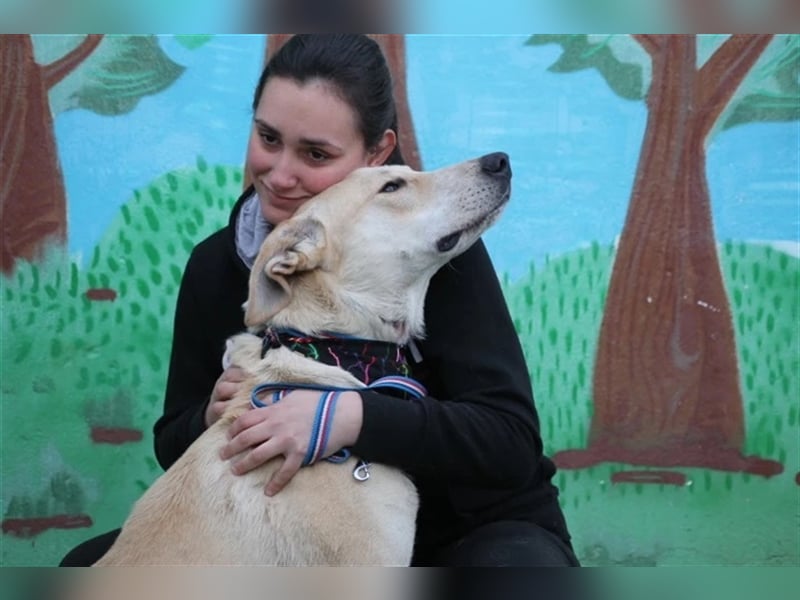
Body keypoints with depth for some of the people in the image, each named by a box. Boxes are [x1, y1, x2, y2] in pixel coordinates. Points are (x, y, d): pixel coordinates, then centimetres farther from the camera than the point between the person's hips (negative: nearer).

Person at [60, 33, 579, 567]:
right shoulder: (217, 265, -7)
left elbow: (514, 442, -26)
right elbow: (174, 445, 2)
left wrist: (354, 417, -40)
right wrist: (213, 418, -22)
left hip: (472, 528, -3)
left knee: (519, 563, -37)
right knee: (92, 562, -9)